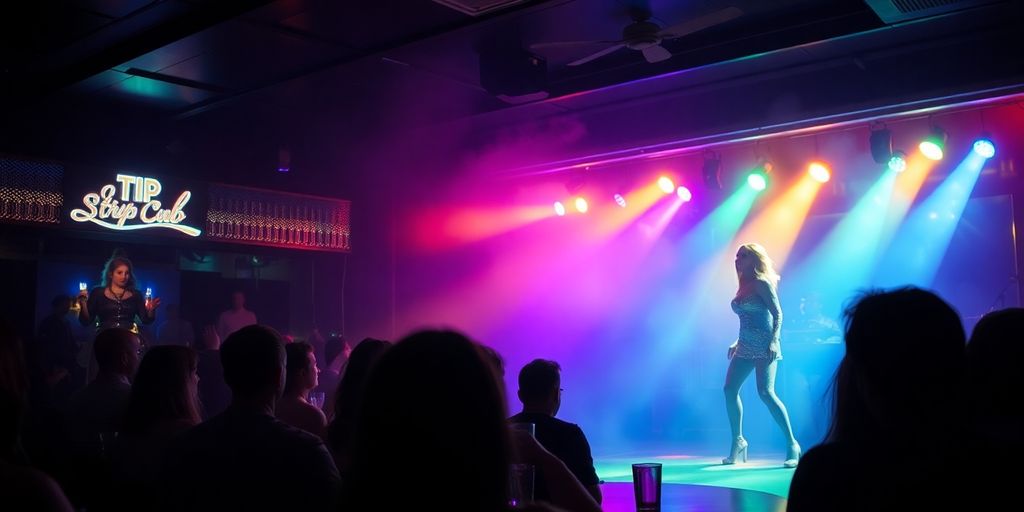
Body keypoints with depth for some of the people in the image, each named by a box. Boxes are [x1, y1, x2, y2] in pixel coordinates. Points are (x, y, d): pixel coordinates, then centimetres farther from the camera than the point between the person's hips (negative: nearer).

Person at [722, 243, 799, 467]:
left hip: (764, 346, -8)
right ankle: (738, 442, 12)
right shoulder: (744, 285, 16)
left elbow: (777, 314, -12)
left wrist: (774, 341, -24)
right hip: (745, 346, 8)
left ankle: (792, 444, -11)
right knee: (730, 390, 0)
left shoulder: (762, 283, -7)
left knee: (766, 392, -18)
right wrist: (738, 342, 20)